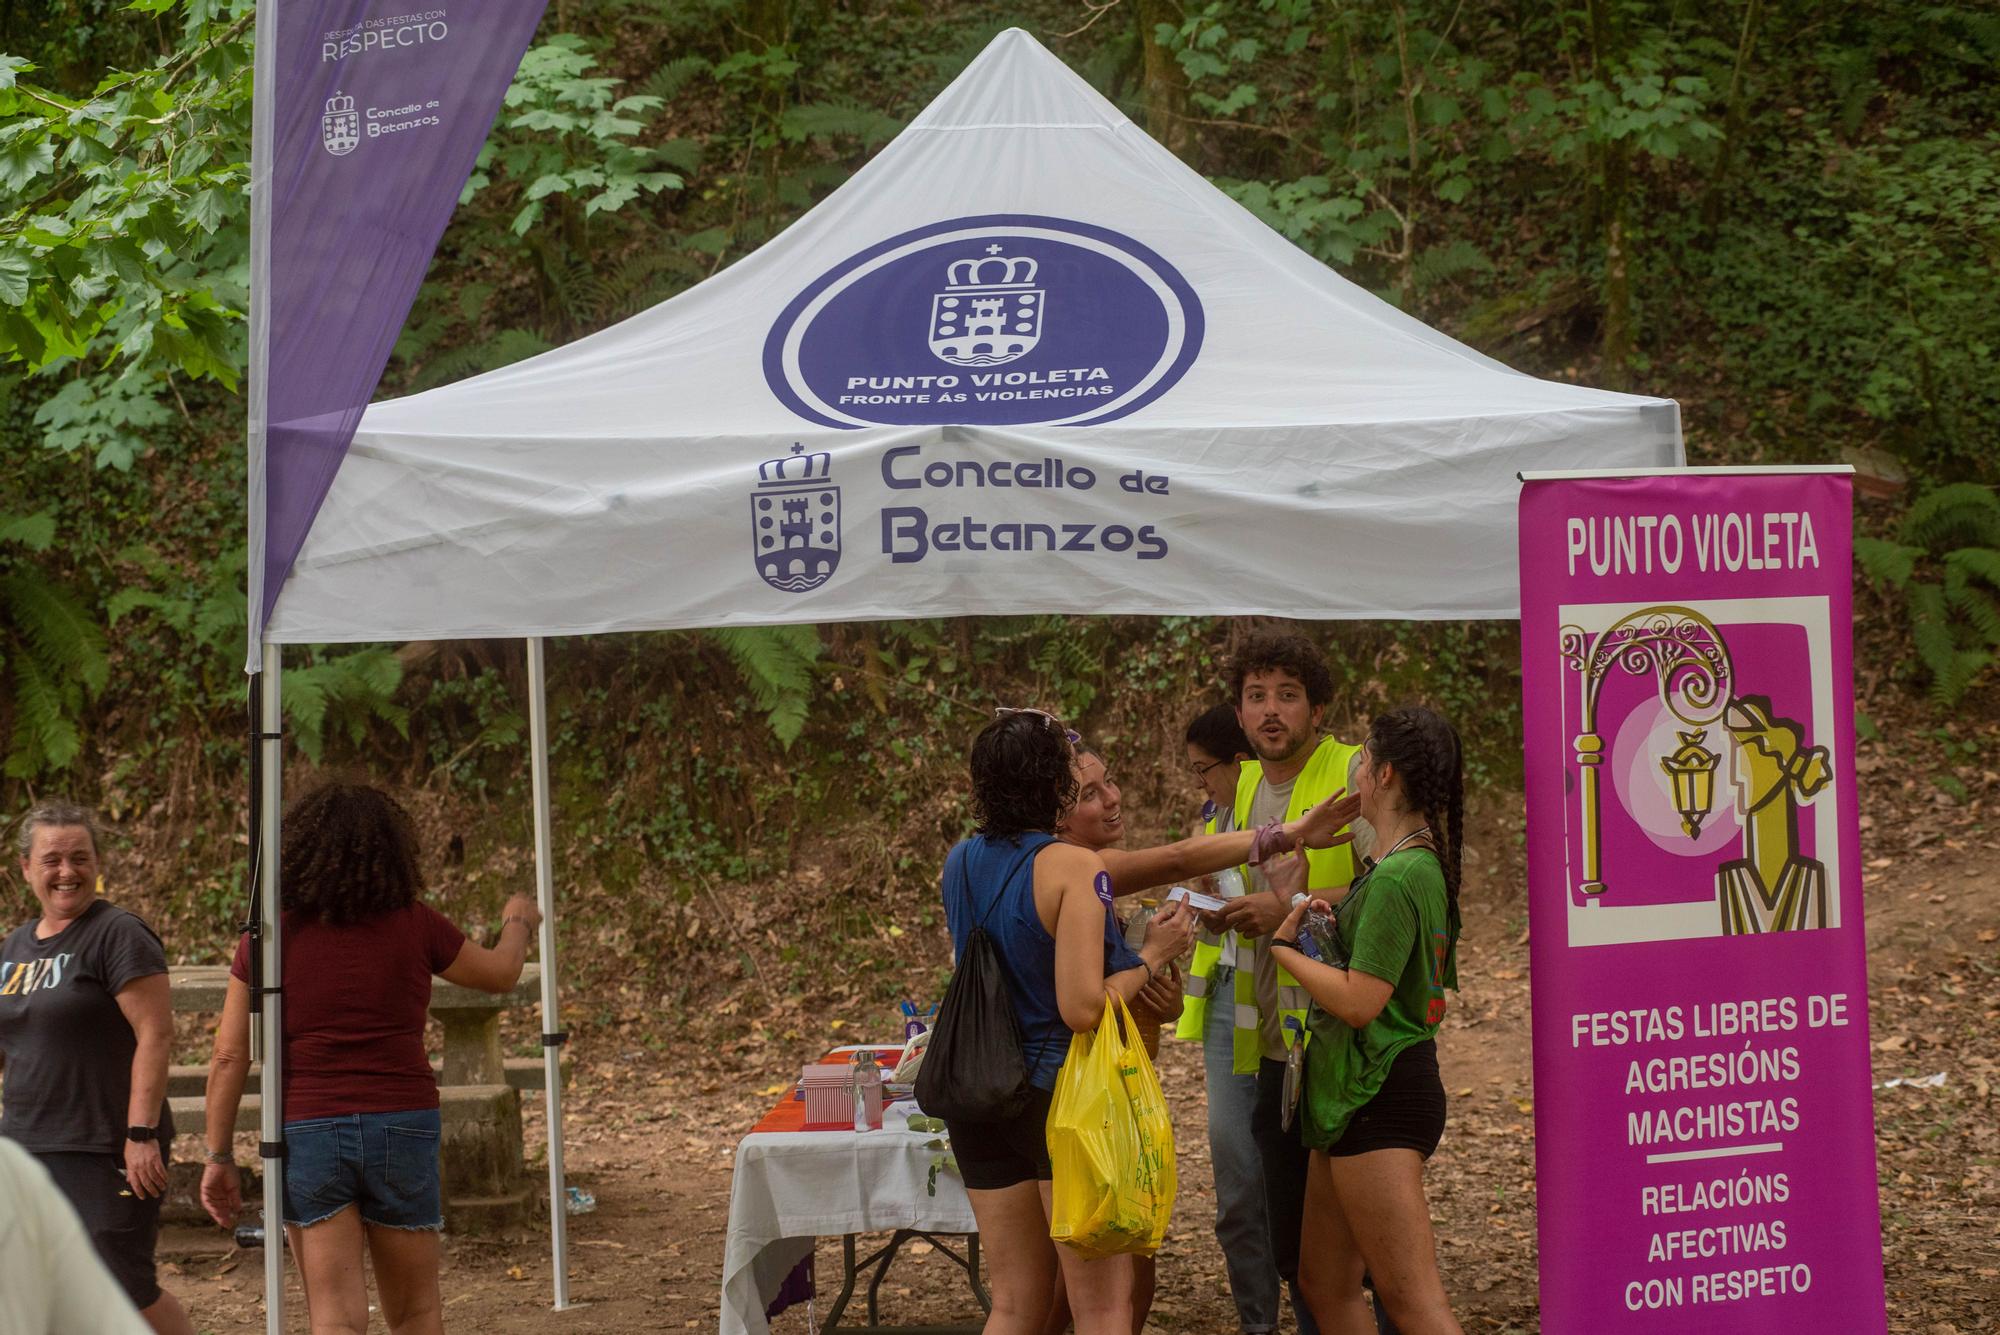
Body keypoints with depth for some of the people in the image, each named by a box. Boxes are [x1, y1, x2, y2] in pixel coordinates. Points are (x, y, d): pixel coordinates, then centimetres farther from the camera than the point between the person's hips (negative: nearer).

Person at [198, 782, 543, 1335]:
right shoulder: (412, 924, -2)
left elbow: (229, 1057, -3)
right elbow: (500, 973, 16)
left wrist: (218, 1156, 5)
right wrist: (518, 922, 38)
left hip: (306, 1130, -1)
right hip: (403, 1125, 1)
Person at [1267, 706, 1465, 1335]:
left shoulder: (1395, 877, -18)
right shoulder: (1424, 864, 14)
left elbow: (1360, 1001, -21)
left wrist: (1282, 944, -10)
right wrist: (1300, 906, 12)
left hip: (1381, 1094, -11)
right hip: (1356, 1095, 11)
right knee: (1324, 1283, 15)